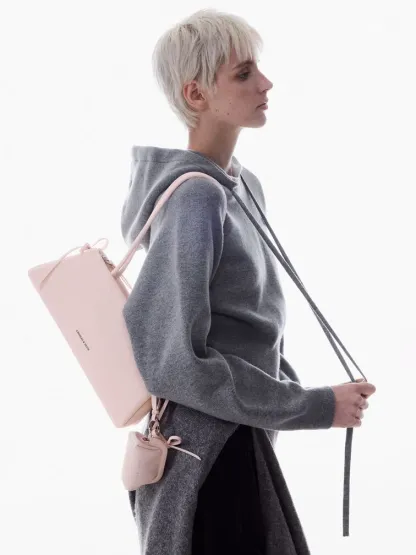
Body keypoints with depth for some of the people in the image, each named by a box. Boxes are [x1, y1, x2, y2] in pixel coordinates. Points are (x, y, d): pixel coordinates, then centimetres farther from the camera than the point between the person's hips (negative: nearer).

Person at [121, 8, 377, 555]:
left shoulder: (245, 186, 8)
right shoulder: (195, 198, -20)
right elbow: (172, 360, -24)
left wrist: (292, 388, 5)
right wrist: (314, 407, -19)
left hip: (239, 441, 9)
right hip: (208, 452, -9)